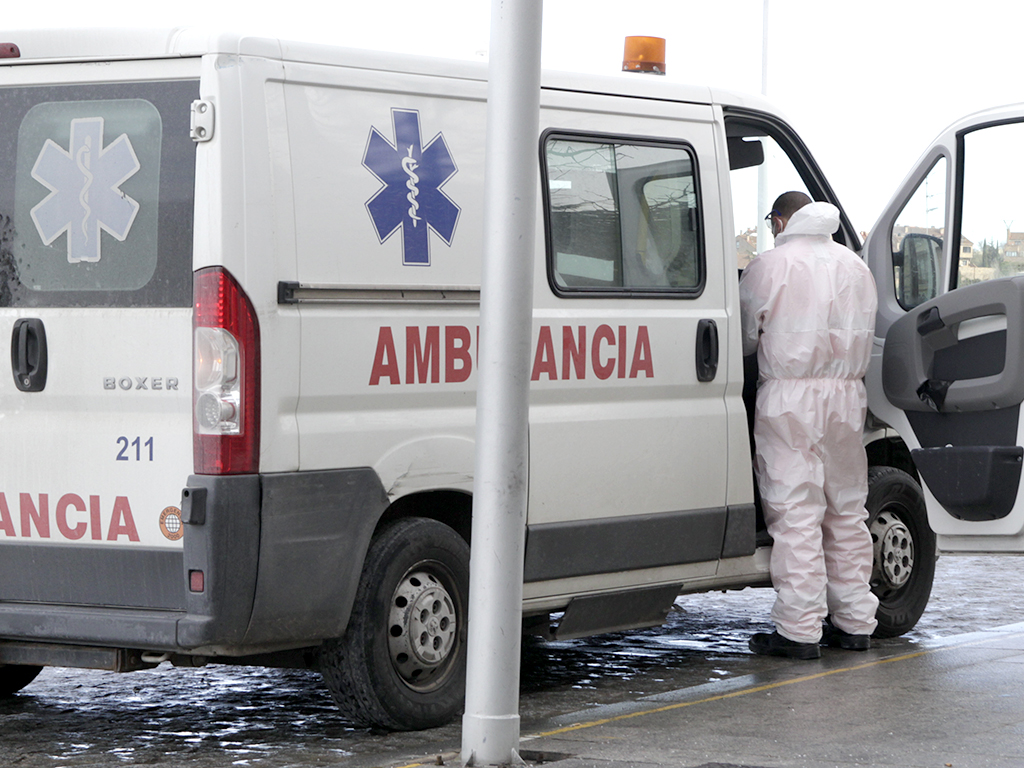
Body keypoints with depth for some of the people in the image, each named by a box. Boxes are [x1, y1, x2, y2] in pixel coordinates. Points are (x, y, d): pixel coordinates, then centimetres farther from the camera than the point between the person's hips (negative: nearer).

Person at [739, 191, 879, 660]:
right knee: (846, 512, 13)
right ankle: (855, 623, 16)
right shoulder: (855, 266, 14)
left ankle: (799, 631, -8)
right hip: (847, 394, 6)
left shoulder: (768, 267, -4)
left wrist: (774, 349, 23)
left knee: (795, 513, -6)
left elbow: (745, 340, 2)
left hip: (789, 397, -5)